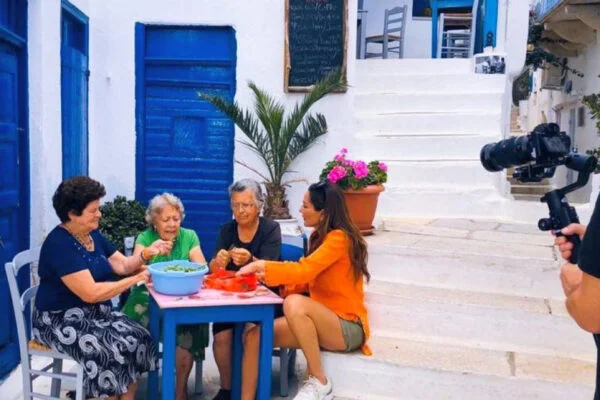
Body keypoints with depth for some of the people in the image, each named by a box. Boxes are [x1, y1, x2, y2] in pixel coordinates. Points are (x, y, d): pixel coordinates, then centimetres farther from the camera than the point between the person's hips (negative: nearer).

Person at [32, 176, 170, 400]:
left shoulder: (93, 235, 7)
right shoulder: (59, 244, -20)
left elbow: (122, 265, 10)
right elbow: (90, 293, -26)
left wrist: (147, 254, -9)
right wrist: (136, 279, -22)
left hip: (95, 313, 8)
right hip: (61, 319, -8)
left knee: (138, 338, -14)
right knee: (113, 348, -28)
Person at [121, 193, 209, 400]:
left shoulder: (189, 236, 7)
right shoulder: (144, 237, 4)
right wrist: (146, 255, -35)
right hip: (150, 296, 0)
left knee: (189, 323, -28)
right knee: (137, 313, -30)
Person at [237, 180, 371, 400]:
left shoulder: (339, 238, -15)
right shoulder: (321, 236, 11)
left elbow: (303, 270, -26)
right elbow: (306, 280, 10)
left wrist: (263, 265, -16)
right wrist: (266, 274, -1)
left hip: (346, 327, -8)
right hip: (322, 322, 8)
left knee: (294, 303, -35)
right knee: (255, 336, -9)